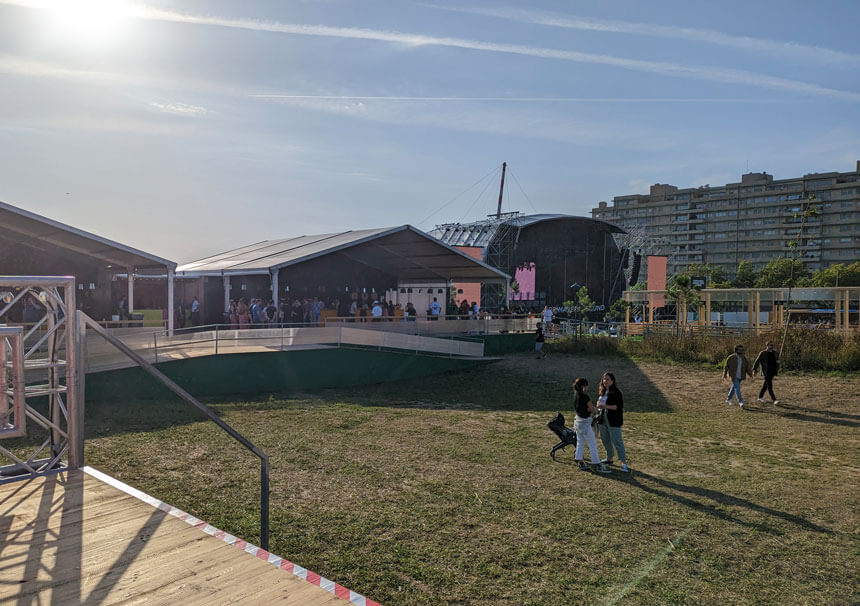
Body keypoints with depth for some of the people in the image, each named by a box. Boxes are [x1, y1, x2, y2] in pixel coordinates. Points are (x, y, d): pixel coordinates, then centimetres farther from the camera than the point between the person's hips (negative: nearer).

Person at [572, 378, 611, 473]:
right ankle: (597, 464, 9)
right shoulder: (585, 397, -22)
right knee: (593, 444, 2)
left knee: (580, 443, 16)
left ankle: (579, 462, 23)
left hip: (578, 421, 8)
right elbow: (592, 410, -11)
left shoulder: (575, 395, 2)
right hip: (585, 423, -8)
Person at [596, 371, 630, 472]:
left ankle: (624, 463, -5)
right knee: (605, 440, 17)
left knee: (617, 441, -8)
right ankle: (610, 459, 31)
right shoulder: (602, 391, 10)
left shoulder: (616, 392, -15)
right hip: (603, 419, 8)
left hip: (613, 421, -8)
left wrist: (606, 406, -25)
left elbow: (619, 406, -19)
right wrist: (599, 404, 0)